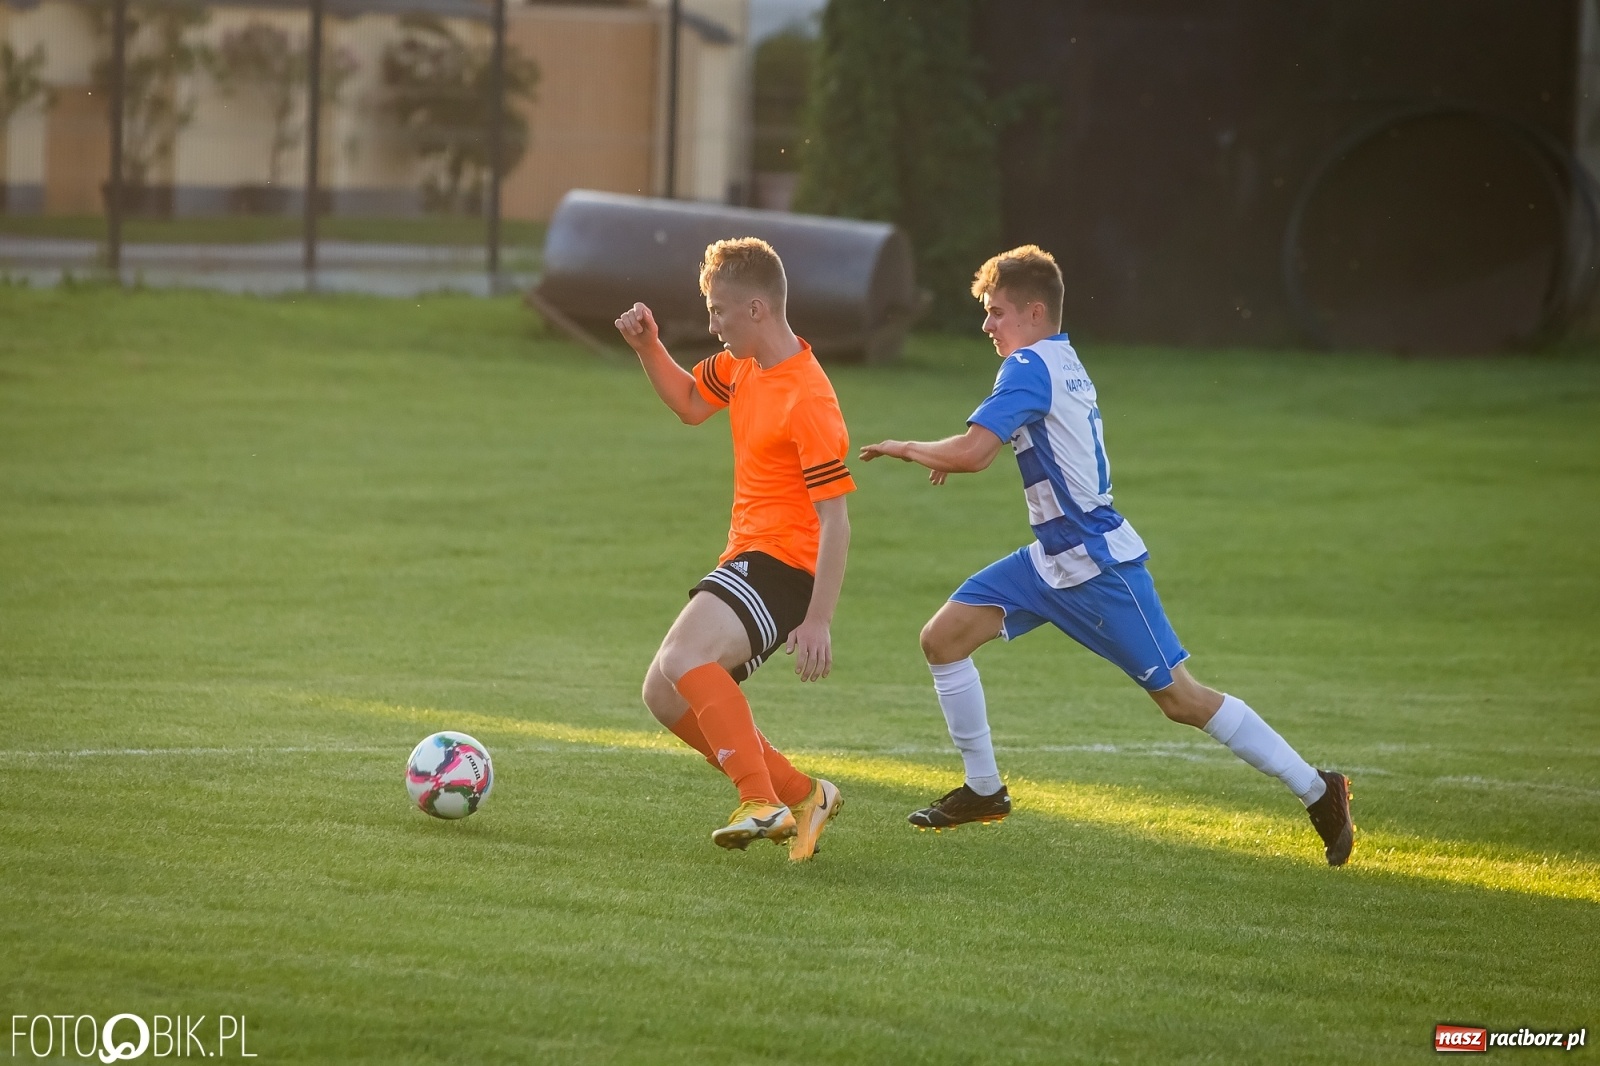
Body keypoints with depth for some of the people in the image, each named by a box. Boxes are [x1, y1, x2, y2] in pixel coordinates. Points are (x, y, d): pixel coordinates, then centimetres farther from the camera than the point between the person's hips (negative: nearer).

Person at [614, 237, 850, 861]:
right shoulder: (741, 365, 7)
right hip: (746, 558, 10)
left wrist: (818, 621, -24)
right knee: (664, 695, 11)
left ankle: (763, 805, -32)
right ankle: (800, 797, 14)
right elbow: (689, 403, 28)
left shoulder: (808, 400, -20)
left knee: (684, 658, -32)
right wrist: (647, 347, 10)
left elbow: (834, 518, -20)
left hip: (783, 566, -10)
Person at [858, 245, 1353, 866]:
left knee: (1179, 698, -6)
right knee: (943, 639, 3)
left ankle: (1318, 793, 2)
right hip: (1052, 561, 10)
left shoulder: (1029, 368, -18)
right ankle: (983, 791, 13)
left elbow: (972, 453, -28)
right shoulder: (1064, 363, 12)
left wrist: (906, 449, -10)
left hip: (1097, 564, -10)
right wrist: (953, 456, 13)